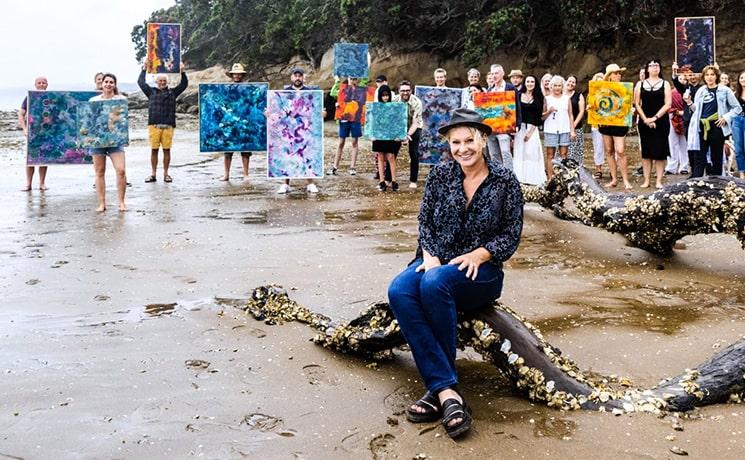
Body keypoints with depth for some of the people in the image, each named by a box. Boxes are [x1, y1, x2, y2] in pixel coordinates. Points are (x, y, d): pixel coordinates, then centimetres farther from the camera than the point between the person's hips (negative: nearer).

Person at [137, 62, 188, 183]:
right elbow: (141, 82, 16)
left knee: (167, 150, 1)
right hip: (154, 125, 0)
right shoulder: (151, 92, 15)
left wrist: (183, 72, 7)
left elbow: (184, 84, 16)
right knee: (154, 150, 1)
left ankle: (165, 174, 8)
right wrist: (144, 69, 15)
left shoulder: (172, 92, 16)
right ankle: (152, 174, 6)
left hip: (168, 126, 0)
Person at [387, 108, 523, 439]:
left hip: (481, 271, -3)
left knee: (434, 283, -38)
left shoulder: (505, 181, -1)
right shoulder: (440, 174, 6)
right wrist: (429, 256, -12)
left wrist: (478, 254, -17)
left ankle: (438, 388, -24)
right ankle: (447, 391, -36)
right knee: (399, 291, -32)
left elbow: (511, 236, -2)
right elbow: (425, 222, 6)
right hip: (435, 262, 3)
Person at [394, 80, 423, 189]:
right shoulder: (394, 100, -19)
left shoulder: (416, 102, -25)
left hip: (414, 128, -2)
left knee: (414, 154, -9)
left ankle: (413, 181, 2)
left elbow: (415, 122, -26)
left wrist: (408, 135, -40)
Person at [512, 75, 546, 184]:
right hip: (520, 127, 2)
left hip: (532, 128, -2)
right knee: (519, 151, 1)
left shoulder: (538, 97, 4)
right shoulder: (519, 95, 8)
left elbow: (538, 116, -1)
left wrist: (531, 131, -9)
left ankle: (533, 178, -1)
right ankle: (520, 177, 5)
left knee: (531, 152, -5)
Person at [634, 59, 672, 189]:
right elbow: (637, 104, 2)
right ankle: (646, 180, 8)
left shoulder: (665, 84, 3)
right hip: (644, 122, 1)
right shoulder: (640, 84, 7)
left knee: (660, 151, -2)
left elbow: (668, 104, -4)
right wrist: (645, 119, -9)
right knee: (646, 151, 4)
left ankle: (659, 181, 2)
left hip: (661, 122, -1)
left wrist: (655, 118, -15)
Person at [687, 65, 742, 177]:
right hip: (701, 128, 3)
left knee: (717, 158, 5)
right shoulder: (700, 91, 11)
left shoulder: (724, 90, 1)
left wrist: (726, 117, -9)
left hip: (716, 128, -3)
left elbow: (737, 108, 3)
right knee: (699, 158, -3)